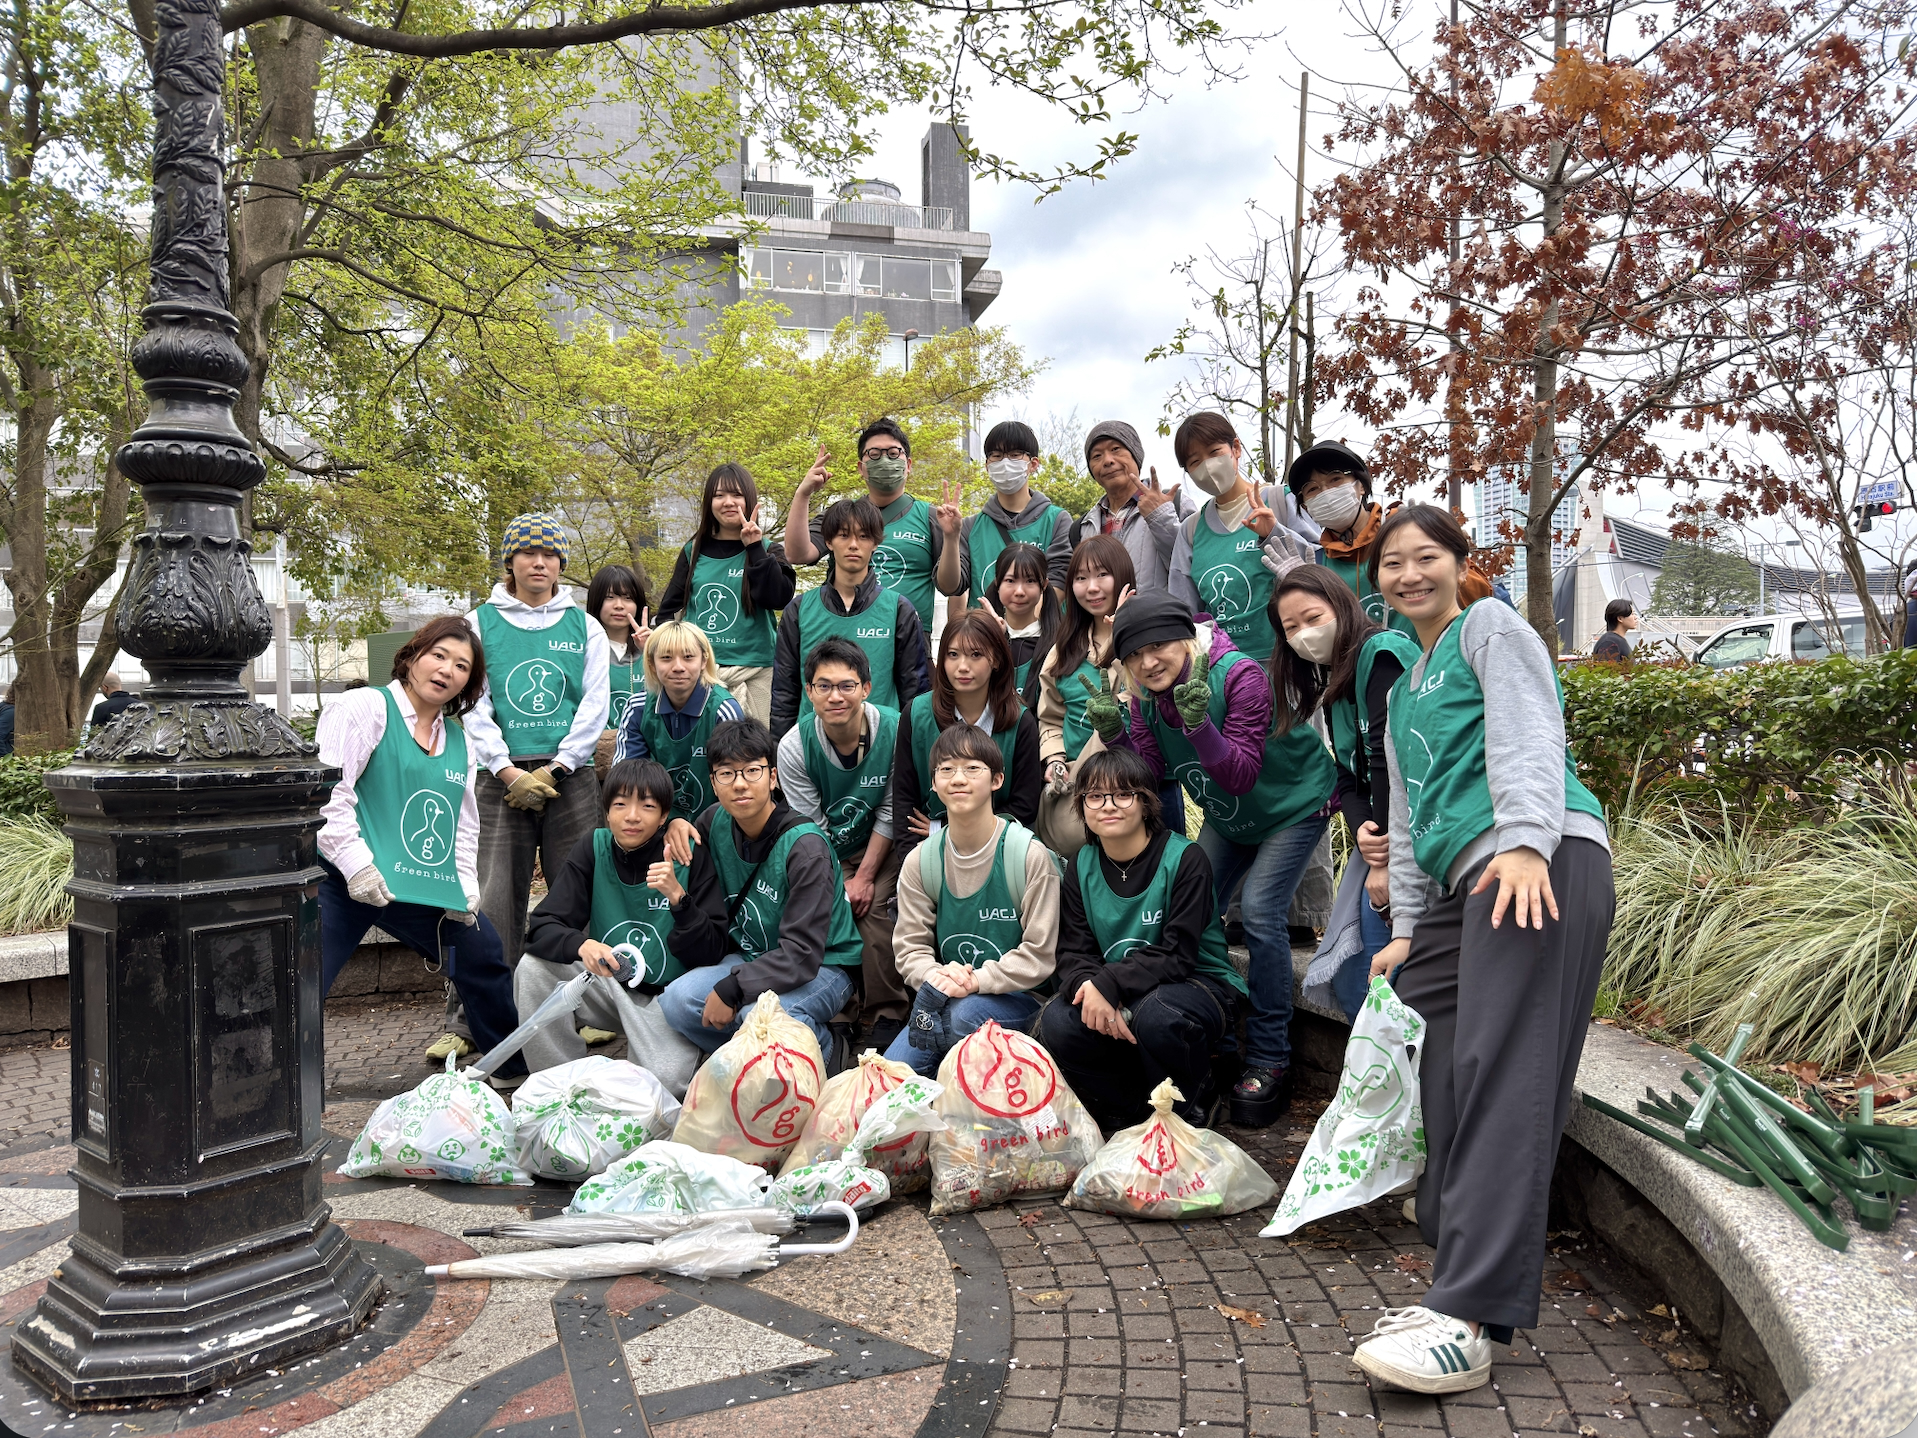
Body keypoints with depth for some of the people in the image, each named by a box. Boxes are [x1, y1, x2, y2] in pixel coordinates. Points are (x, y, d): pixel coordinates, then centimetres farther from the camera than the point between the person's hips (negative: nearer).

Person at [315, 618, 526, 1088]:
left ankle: (515, 1066, 34)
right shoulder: (364, 707, -4)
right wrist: (357, 864, -18)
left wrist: (465, 886, 9)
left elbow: (465, 820, 21)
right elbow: (327, 789, -13)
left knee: (484, 956, 15)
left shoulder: (460, 740, 17)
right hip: (345, 882, -7)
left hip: (425, 890, 7)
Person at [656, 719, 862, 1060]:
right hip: (752, 956, 6)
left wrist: (730, 989, -28)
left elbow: (802, 953, -25)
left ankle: (822, 1048, -3)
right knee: (676, 1001, -19)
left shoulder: (805, 848, -22)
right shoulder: (715, 823, -3)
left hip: (824, 966, -6)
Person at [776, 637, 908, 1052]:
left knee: (873, 909, -23)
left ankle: (887, 1015, -9)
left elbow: (890, 813, -11)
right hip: (822, 856, 1)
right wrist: (838, 883, -18)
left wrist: (865, 876, -15)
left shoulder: (894, 731, -18)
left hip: (879, 848, -1)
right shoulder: (794, 746, -16)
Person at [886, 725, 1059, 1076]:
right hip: (943, 999, 4)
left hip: (1016, 997, -3)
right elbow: (911, 947, 2)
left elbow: (1039, 956, -12)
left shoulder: (1030, 855, -12)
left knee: (963, 1014, -35)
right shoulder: (920, 862, 1)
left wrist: (975, 981, -24)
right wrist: (936, 976, -21)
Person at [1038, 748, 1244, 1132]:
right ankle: (1128, 1105, 5)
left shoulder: (1186, 859, -16)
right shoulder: (1081, 866, 1)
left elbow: (1177, 955, -21)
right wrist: (1091, 991, -27)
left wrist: (1107, 984, -32)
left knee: (1155, 1014, -37)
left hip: (1200, 983, -4)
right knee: (1057, 1023, -23)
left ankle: (1194, 1107, -4)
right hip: (1115, 999, 4)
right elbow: (1074, 952, -4)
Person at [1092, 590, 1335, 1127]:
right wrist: (1113, 733, -31)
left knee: (1260, 914, -18)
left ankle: (1269, 1062, -6)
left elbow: (1242, 775, -34)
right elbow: (1148, 771, -15)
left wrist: (1199, 722, -49)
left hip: (1293, 805, -7)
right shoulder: (1144, 694, -12)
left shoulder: (1240, 675, -32)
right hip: (1228, 818, 7)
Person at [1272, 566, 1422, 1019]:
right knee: (1345, 980, 6)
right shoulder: (1331, 684, 17)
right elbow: (1348, 776, 11)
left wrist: (1385, 860, -18)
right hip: (1382, 833, 9)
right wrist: (1362, 832, -11)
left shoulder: (1382, 653, -11)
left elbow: (1390, 757, -19)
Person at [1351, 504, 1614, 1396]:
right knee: (1447, 1085, 2)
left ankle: (1472, 1321, -24)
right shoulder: (1403, 694, 31)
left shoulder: (1491, 628, 9)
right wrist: (1405, 928, 21)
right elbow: (1406, 821, 28)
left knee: (1502, 1071, -19)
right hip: (1460, 885, 9)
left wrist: (1527, 839, -23)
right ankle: (1461, 1292, 9)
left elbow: (1529, 735, -7)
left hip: (1541, 858, -9)